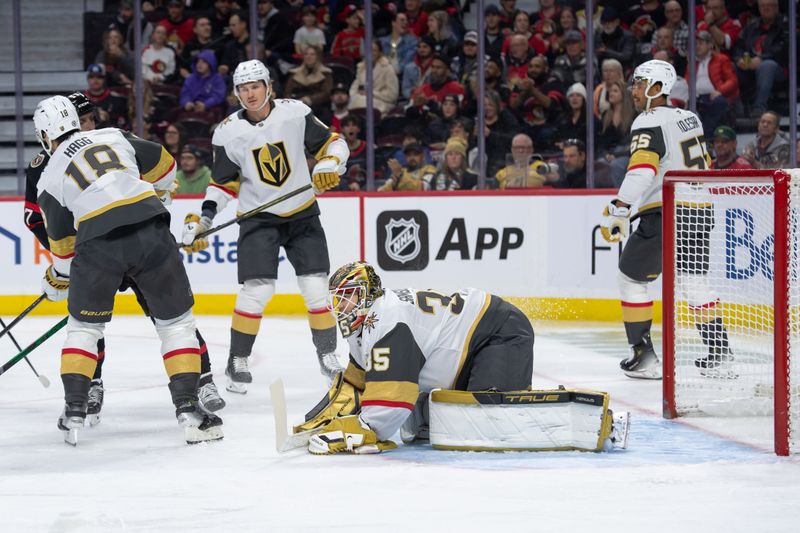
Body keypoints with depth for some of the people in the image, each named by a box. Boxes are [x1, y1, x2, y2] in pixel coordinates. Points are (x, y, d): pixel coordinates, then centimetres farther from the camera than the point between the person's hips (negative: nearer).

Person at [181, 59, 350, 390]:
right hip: (258, 217, -1)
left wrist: (330, 164, -21)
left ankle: (328, 356, 15)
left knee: (315, 287, -2)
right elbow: (223, 183, 2)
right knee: (257, 289, -13)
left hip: (302, 213, 1)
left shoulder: (295, 113, -9)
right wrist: (202, 220, -9)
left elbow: (333, 143, 0)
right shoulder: (228, 132, -7)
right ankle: (237, 362, 1)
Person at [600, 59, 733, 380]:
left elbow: (642, 169, -25)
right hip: (700, 212, 8)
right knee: (694, 279, 21)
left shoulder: (649, 122, -11)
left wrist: (618, 210, -28)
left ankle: (644, 356, -1)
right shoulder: (689, 118, 15)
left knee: (631, 278, 4)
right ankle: (717, 351, 17)